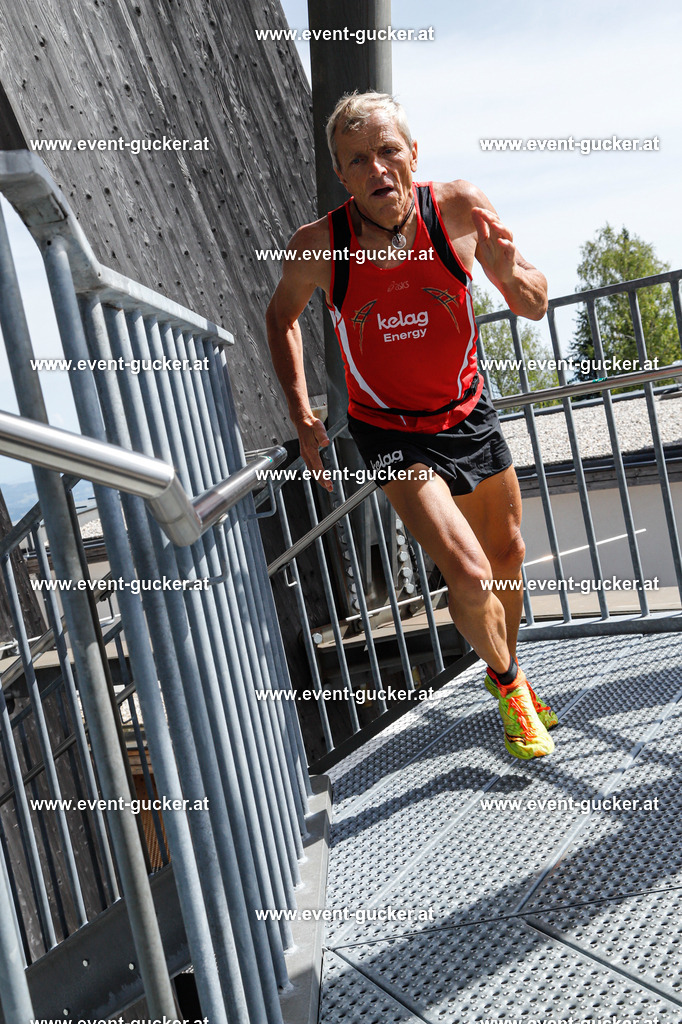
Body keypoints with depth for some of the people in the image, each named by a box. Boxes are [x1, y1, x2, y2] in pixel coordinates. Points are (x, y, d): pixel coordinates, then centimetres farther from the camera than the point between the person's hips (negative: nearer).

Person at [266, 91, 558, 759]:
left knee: (508, 554, 18)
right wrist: (301, 416, -4)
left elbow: (535, 306, -6)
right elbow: (281, 315, 3)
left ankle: (509, 673, 48)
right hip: (391, 431, -3)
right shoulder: (317, 246, -19)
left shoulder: (459, 209, -16)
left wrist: (509, 272, -30)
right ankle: (506, 680, 17)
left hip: (468, 414, 3)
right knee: (470, 575, -18)